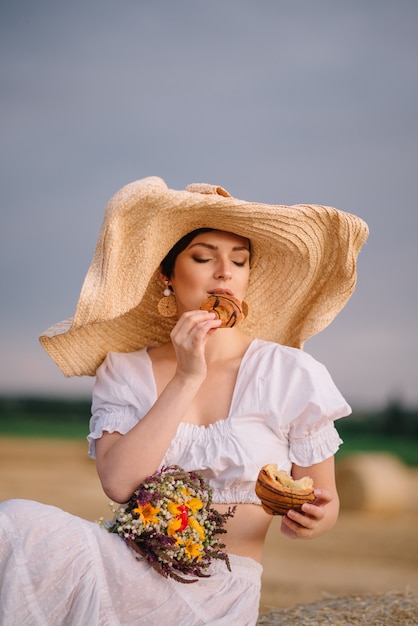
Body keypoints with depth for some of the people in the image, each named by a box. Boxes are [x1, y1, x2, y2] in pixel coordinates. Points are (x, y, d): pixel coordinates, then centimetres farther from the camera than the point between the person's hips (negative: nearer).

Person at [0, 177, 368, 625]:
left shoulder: (293, 375, 0)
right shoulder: (123, 373, 5)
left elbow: (324, 499, 9)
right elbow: (118, 483, -11)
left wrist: (309, 519, -15)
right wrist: (186, 380, -13)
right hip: (128, 567, 3)